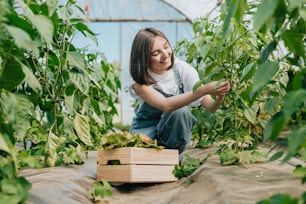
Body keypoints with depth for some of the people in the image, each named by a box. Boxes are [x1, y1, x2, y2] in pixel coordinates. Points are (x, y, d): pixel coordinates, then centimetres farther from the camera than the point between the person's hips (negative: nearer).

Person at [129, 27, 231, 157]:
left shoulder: (183, 69, -16)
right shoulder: (140, 80, -20)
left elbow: (210, 107, -21)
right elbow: (166, 105, -40)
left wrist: (220, 97, -44)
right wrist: (203, 90, -48)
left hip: (175, 132, 1)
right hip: (146, 131, -1)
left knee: (180, 111, -32)